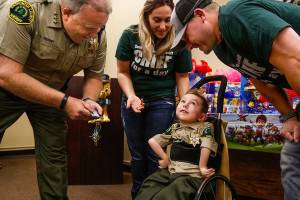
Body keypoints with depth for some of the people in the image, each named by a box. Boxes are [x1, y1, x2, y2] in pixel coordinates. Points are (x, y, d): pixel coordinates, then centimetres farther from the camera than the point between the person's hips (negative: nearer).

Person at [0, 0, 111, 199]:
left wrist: (88, 100, -23)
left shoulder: (97, 35, -16)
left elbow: (94, 76, -1)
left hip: (52, 94, 4)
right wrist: (64, 102, -35)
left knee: (54, 158, 5)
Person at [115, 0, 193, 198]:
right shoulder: (130, 35, -11)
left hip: (162, 101, -1)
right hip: (133, 99, 2)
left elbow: (182, 76, -3)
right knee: (137, 153, 11)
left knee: (154, 153, 0)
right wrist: (131, 96, -19)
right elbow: (123, 72, -4)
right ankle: (137, 194, 28)